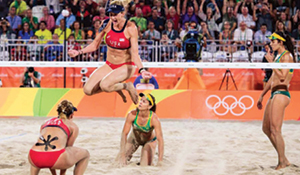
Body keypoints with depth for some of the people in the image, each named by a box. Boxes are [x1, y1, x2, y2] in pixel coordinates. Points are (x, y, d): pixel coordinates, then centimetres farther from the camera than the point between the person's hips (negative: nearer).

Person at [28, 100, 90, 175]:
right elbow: (67, 150, 28)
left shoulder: (45, 124, 34)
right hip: (56, 158, -4)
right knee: (85, 154, 25)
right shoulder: (73, 126, 24)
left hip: (35, 159, 4)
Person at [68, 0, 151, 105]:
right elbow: (95, 45, 6)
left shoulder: (131, 28, -18)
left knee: (104, 85, -32)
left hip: (126, 66, -5)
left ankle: (127, 86, -1)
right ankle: (116, 88, 14)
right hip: (109, 65, 5)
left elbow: (134, 53, -21)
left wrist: (141, 70, -37)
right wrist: (79, 52, -7)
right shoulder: (107, 24, -7)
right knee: (88, 90, -11)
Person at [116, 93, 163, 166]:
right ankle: (128, 156, 32)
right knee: (119, 161, -2)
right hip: (134, 138, 2)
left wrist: (160, 161, -39)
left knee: (145, 165, -17)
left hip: (149, 141, -2)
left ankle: (145, 157, 18)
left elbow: (160, 140, -34)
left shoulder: (154, 119, -36)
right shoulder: (132, 114, -31)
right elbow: (124, 134, -23)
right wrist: (122, 154, -27)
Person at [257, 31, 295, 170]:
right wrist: (262, 95, 26)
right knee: (266, 128, 10)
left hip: (281, 94, -10)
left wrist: (271, 62, -13)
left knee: (275, 129, -12)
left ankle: (282, 162, -7)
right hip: (274, 95, 10)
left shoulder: (287, 56, -9)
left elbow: (282, 77, -18)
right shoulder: (278, 56, 20)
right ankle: (283, 159, 14)